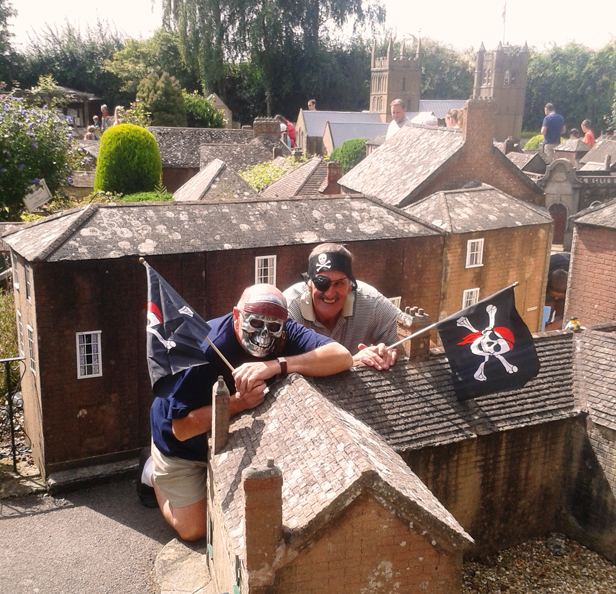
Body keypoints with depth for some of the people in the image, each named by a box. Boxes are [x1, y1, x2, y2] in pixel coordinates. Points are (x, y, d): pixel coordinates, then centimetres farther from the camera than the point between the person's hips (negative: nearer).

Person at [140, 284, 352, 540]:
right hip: (182, 446, -4)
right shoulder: (205, 349, -37)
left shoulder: (285, 333, -26)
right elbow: (182, 429, -35)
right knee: (194, 529, 2)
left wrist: (278, 364, -51)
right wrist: (237, 403, -47)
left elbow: (343, 356, -41)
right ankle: (153, 472, 26)